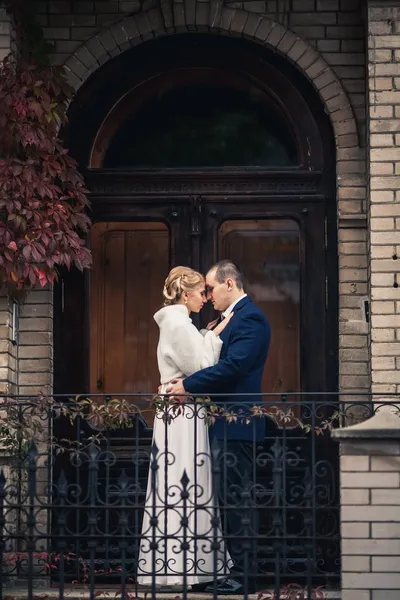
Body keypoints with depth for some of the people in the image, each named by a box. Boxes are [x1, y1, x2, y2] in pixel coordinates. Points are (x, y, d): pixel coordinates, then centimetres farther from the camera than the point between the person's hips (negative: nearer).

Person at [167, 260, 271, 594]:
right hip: (228, 421, 10)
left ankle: (245, 576, -4)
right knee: (232, 498, 11)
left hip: (238, 422, -10)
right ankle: (238, 570, 15)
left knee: (239, 498, -7)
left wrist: (188, 385, -17)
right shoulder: (234, 317, 20)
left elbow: (232, 366, -22)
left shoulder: (250, 318, -12)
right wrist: (189, 382, 5)